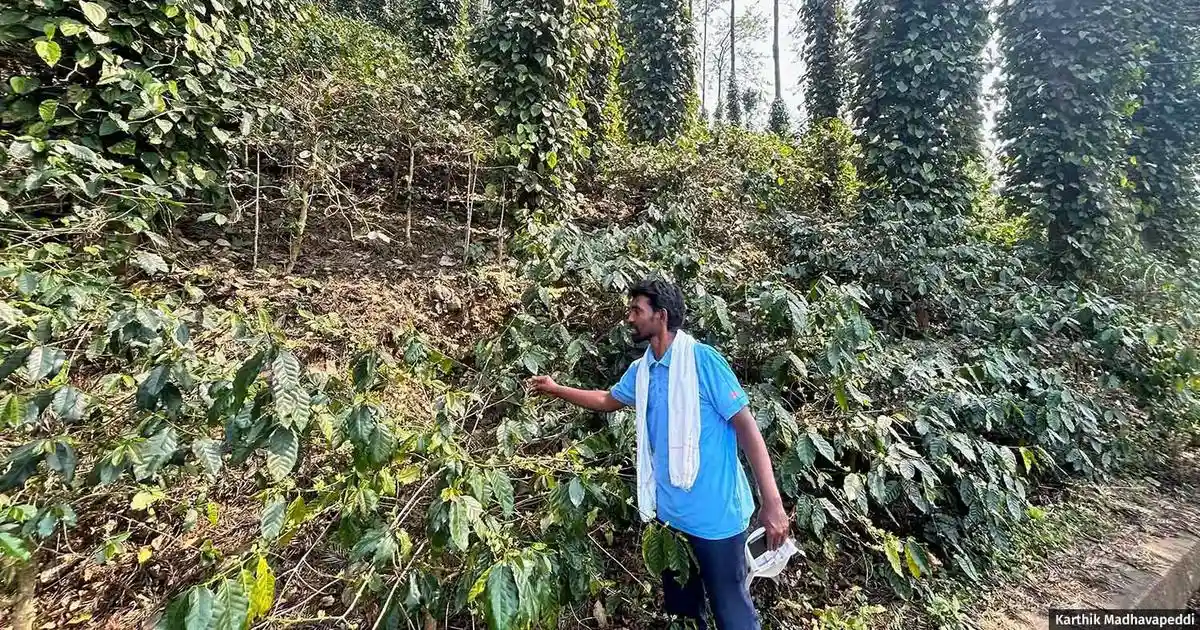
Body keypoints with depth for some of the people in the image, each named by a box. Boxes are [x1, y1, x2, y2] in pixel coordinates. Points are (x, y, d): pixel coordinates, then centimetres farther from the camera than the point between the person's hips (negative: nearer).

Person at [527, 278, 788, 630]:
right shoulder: (641, 371, 3)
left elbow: (746, 427, -18)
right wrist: (556, 390, 21)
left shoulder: (703, 359, -18)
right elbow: (606, 400, 23)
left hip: (716, 515, -6)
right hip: (670, 512, 7)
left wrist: (772, 503, -20)